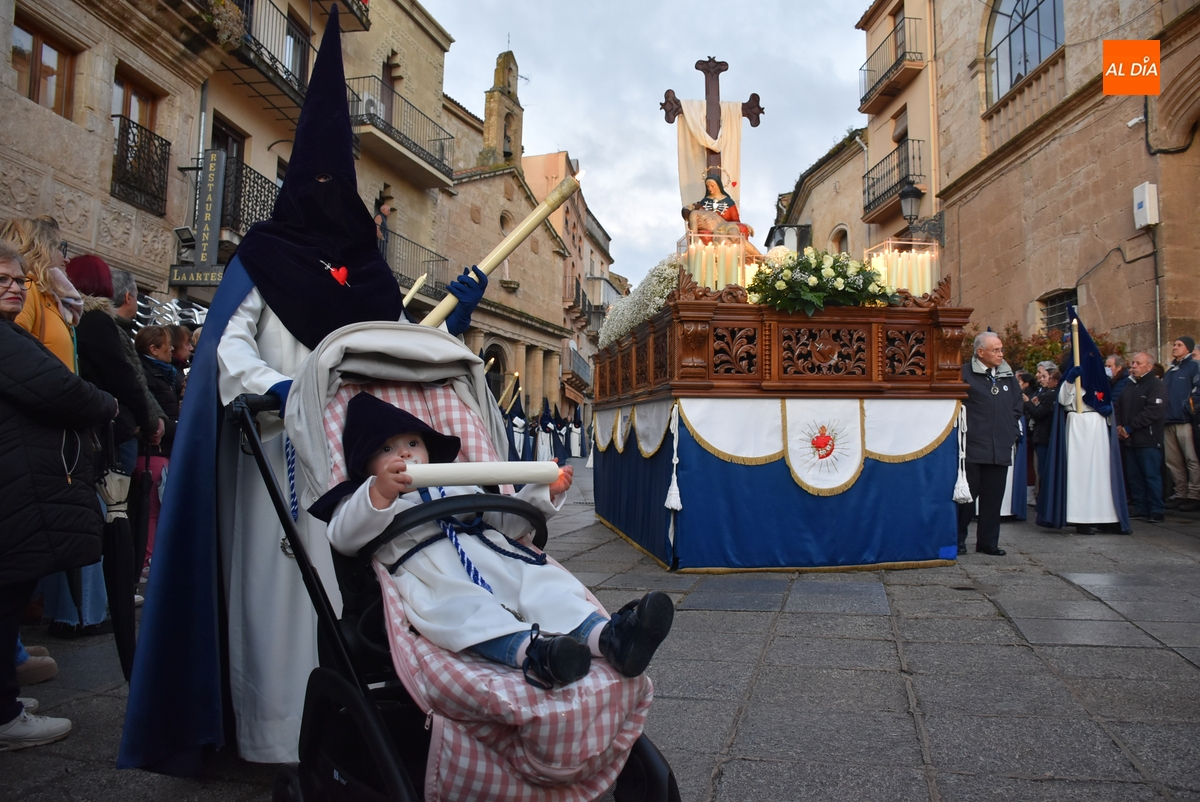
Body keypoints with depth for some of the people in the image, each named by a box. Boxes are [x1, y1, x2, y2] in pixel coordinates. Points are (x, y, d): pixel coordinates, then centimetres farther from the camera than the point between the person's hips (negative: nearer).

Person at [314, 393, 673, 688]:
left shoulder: (458, 486, 36)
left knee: (542, 583, -22)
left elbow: (508, 520, 35)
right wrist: (381, 494, -21)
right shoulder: (360, 500, 21)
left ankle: (606, 637, -44)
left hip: (496, 558, 4)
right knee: (458, 607, -37)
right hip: (432, 576, -4)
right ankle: (531, 651, -59)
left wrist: (544, 493, 18)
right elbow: (345, 538, -2)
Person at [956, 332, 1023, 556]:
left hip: (1001, 449, 5)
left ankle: (988, 541, 19)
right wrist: (963, 433, -9)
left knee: (993, 497, 9)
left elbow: (1016, 408, 20)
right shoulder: (965, 373, -6)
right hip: (973, 447, -5)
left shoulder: (1008, 376, 13)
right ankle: (958, 539, 13)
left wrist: (1012, 433, 10)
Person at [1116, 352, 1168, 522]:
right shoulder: (1129, 385, 19)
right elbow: (1119, 406, 18)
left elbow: (1154, 411, -17)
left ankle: (1156, 511, 0)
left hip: (1148, 440, -7)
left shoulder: (1156, 385, -6)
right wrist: (1119, 425, -1)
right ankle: (1140, 510, 14)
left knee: (1152, 476, -5)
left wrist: (1129, 427, -15)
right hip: (1130, 440, 7)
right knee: (1134, 477, 8)